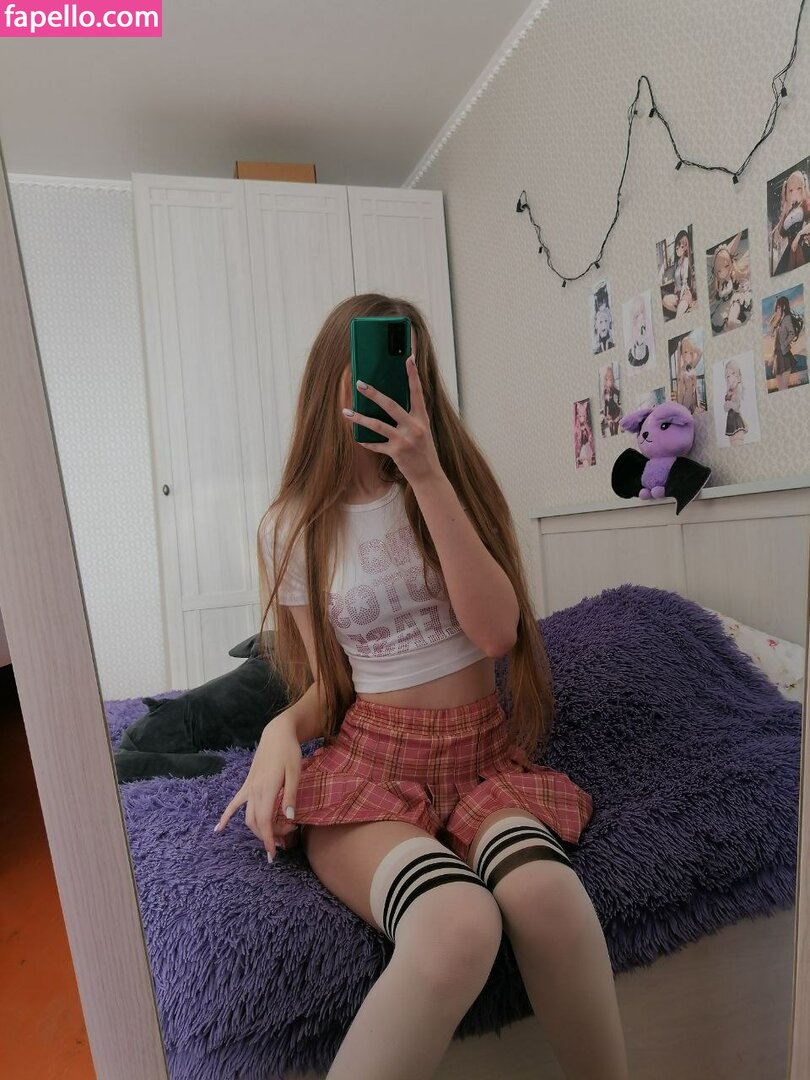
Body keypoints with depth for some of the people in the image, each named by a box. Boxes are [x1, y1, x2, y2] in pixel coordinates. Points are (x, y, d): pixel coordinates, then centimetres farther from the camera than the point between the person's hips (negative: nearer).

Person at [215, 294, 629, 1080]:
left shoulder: (452, 477, 5)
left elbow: (497, 632, -11)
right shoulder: (292, 529, 5)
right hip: (369, 760, -1)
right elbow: (327, 685, 11)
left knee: (545, 892, -33)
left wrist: (427, 476, -16)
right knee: (458, 923, -35)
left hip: (482, 754, 2)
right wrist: (282, 731, -12)